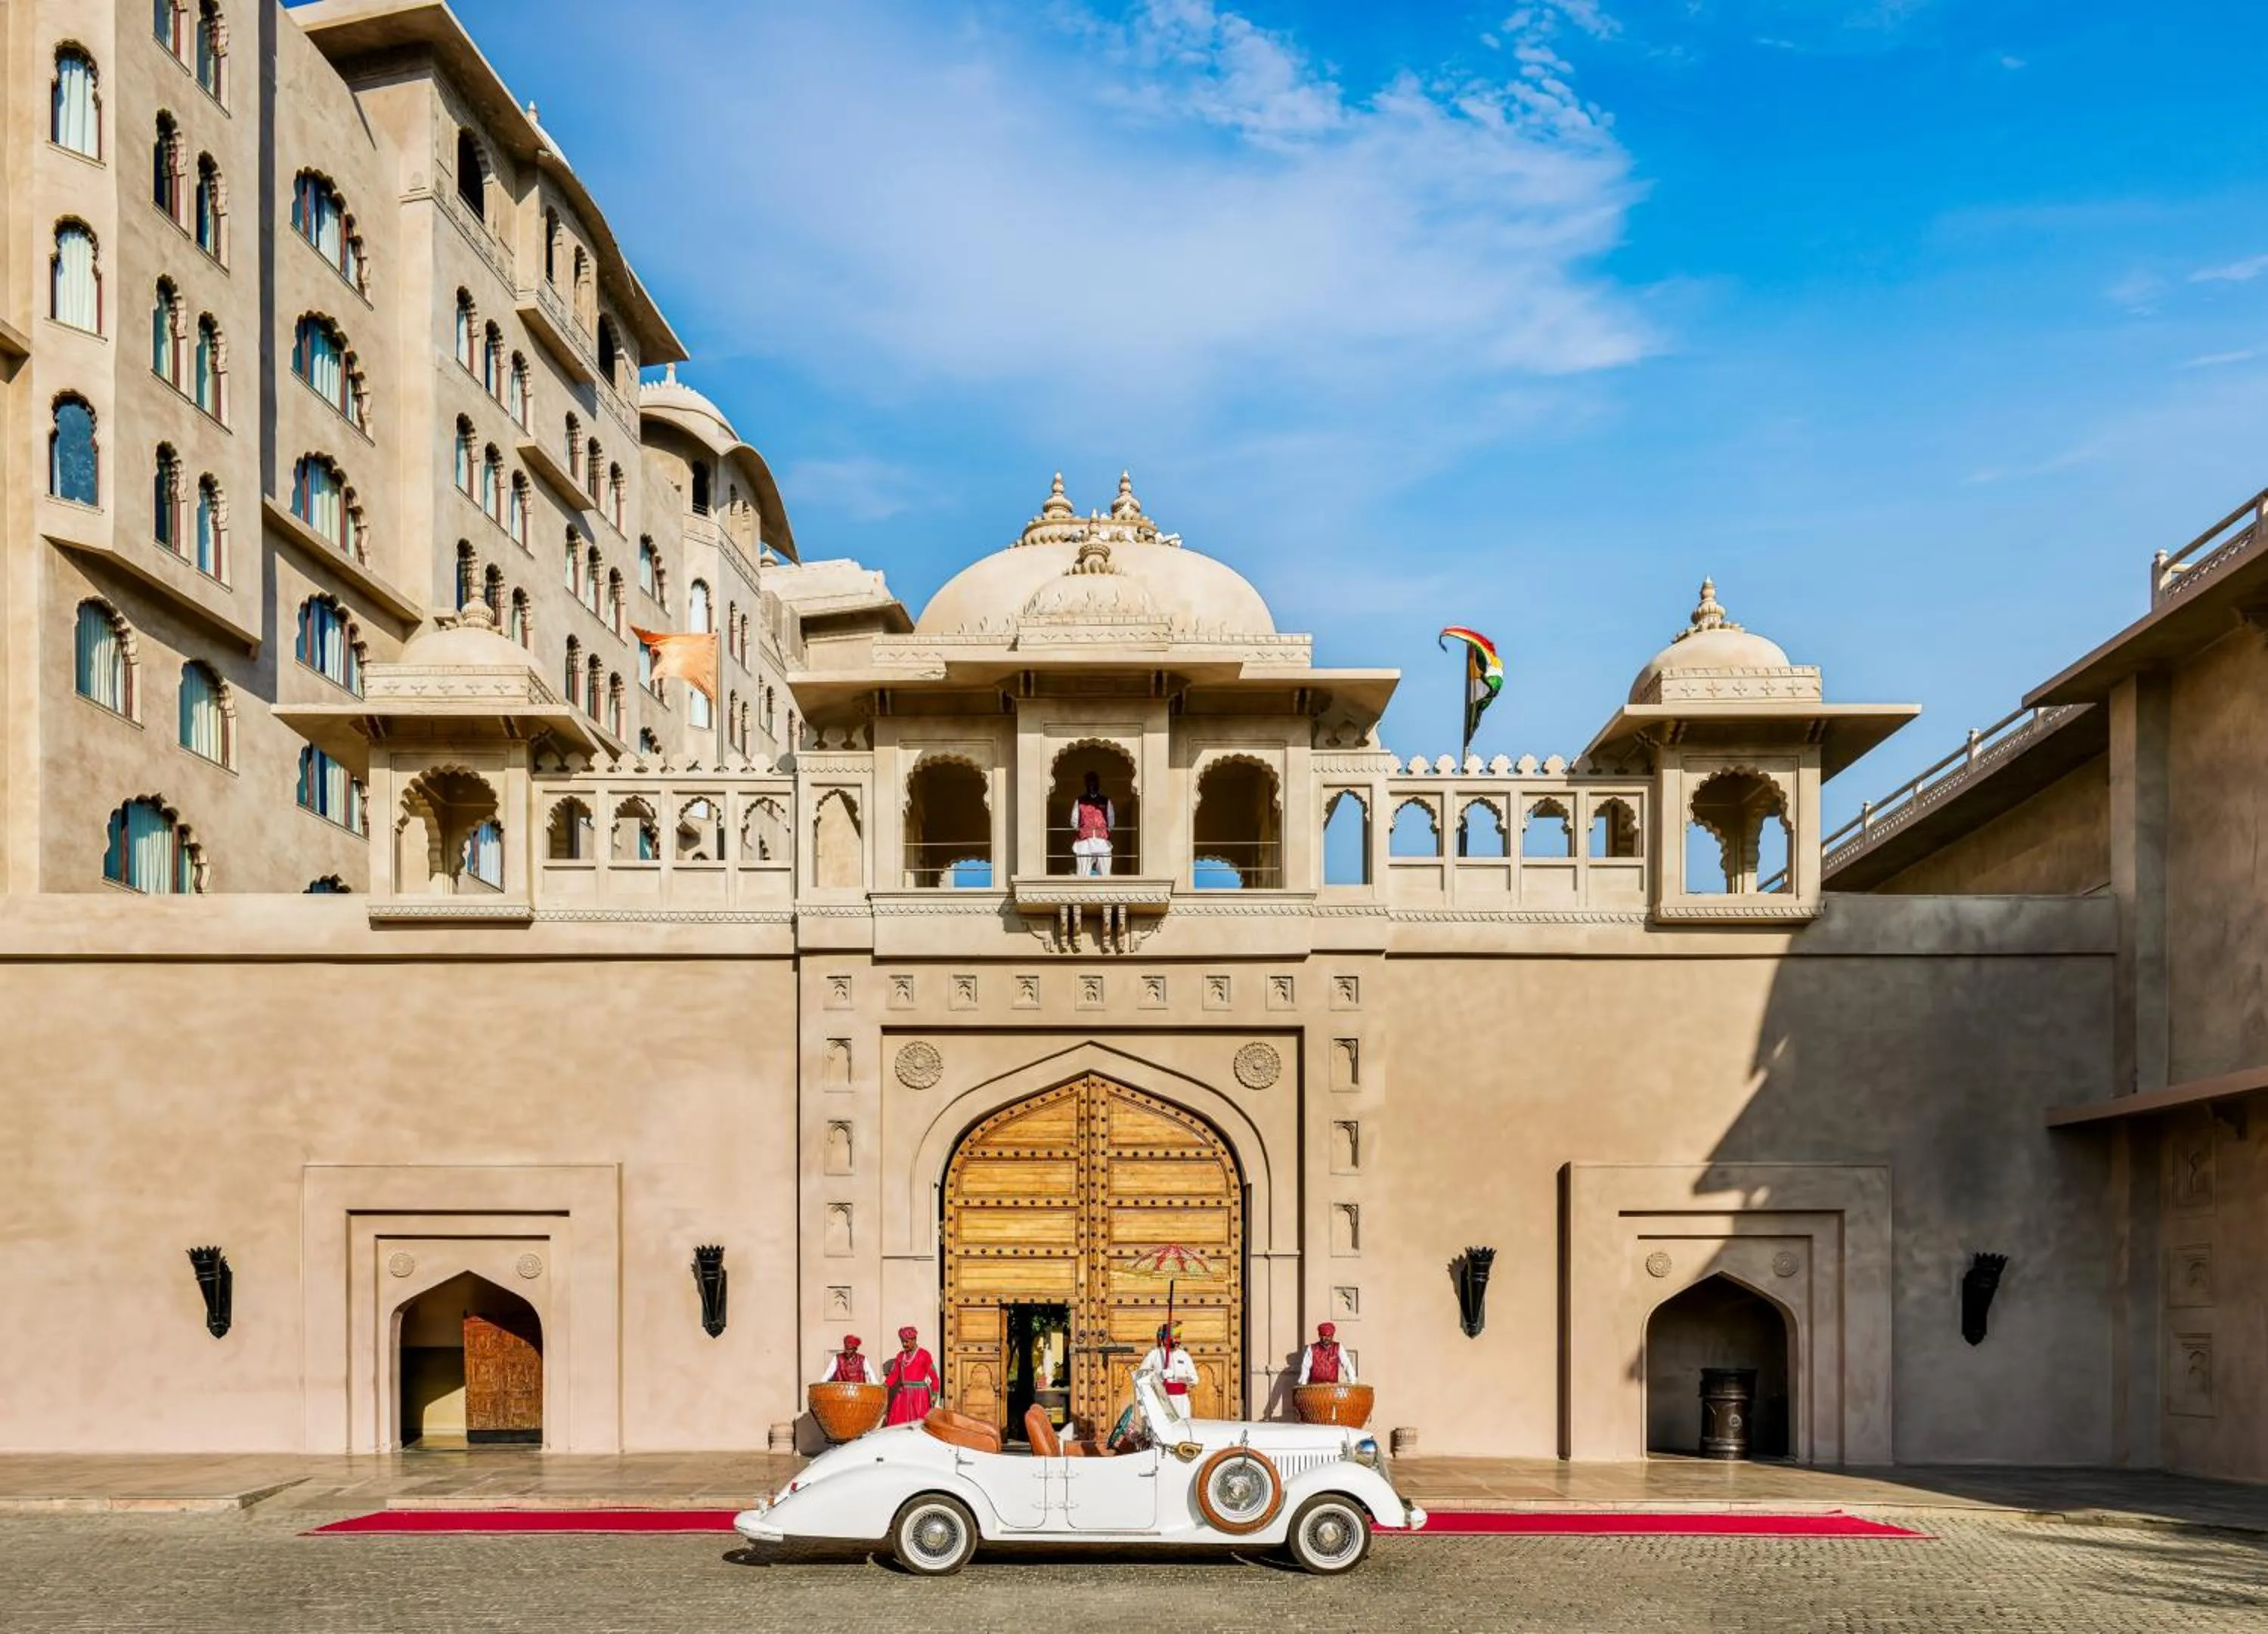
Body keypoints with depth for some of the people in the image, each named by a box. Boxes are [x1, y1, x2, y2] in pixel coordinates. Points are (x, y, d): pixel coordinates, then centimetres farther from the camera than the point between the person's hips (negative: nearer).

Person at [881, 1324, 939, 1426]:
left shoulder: (924, 1355, -5)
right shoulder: (900, 1356, 11)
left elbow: (933, 1375, -7)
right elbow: (894, 1374, 12)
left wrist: (934, 1394, -12)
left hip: (919, 1394, -5)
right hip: (903, 1394, 6)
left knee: (918, 1425, -7)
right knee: (899, 1423, 0)